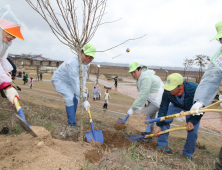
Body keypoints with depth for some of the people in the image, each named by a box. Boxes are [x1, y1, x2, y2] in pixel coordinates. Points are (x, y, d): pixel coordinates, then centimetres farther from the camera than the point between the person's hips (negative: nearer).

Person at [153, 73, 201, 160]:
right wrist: (159, 126, -21)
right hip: (176, 105, 2)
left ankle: (187, 154, 14)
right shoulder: (167, 92, -34)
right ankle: (163, 145, 3)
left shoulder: (194, 89, -42)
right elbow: (163, 108, -22)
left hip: (192, 107, -2)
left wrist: (192, 121, -32)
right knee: (164, 120, -14)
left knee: (192, 130, -10)